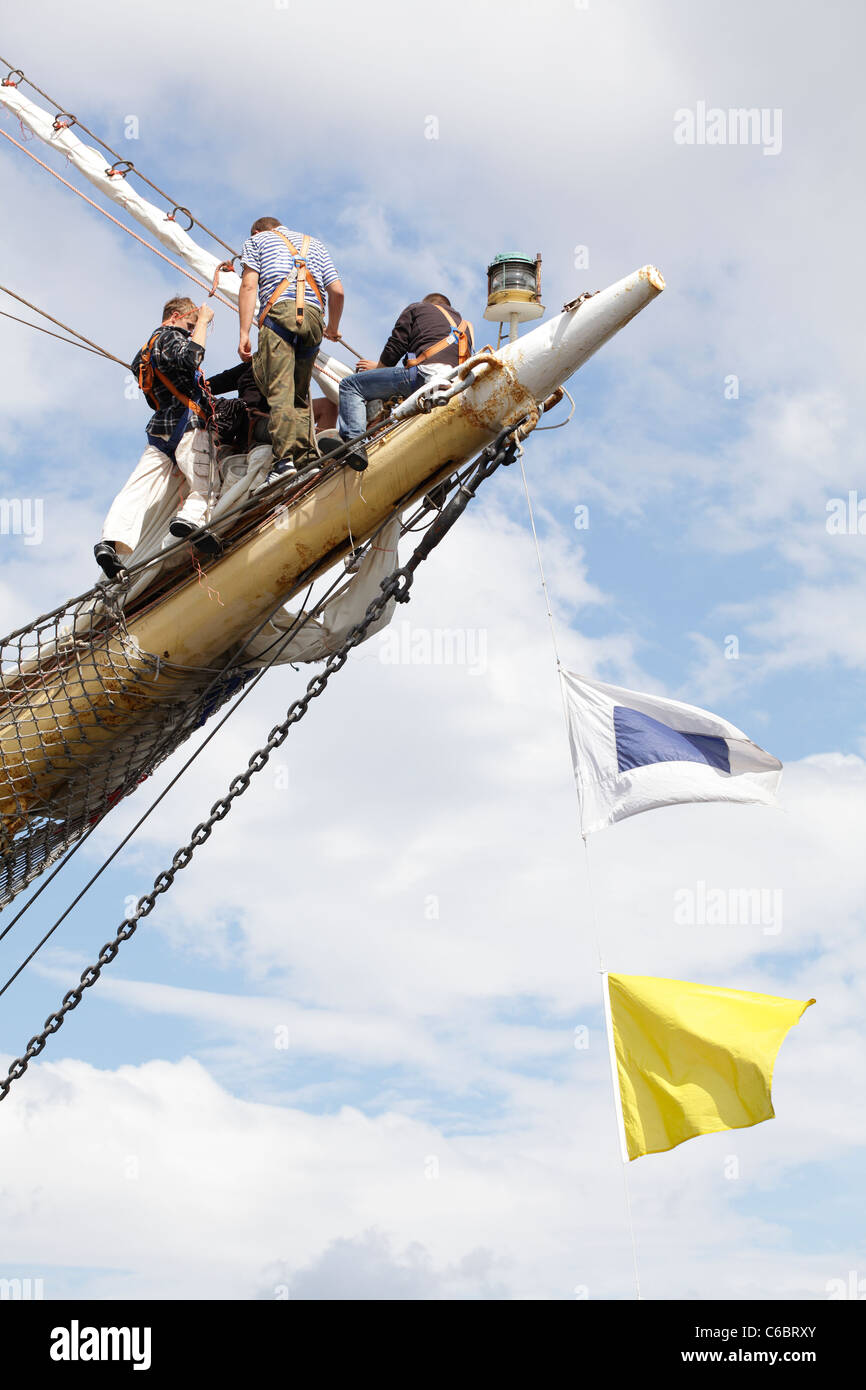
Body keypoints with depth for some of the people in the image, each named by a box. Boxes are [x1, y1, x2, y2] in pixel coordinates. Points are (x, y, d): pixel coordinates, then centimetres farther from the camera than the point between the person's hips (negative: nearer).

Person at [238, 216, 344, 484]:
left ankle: (285, 458, -26)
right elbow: (337, 291, 23)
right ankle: (307, 456, -2)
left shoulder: (257, 240, 21)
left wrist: (244, 333, 0)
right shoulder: (315, 245, 33)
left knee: (279, 390, -13)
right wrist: (333, 328, 39)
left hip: (279, 311, -4)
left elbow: (249, 285, 6)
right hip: (313, 316, 4)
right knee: (301, 394, 12)